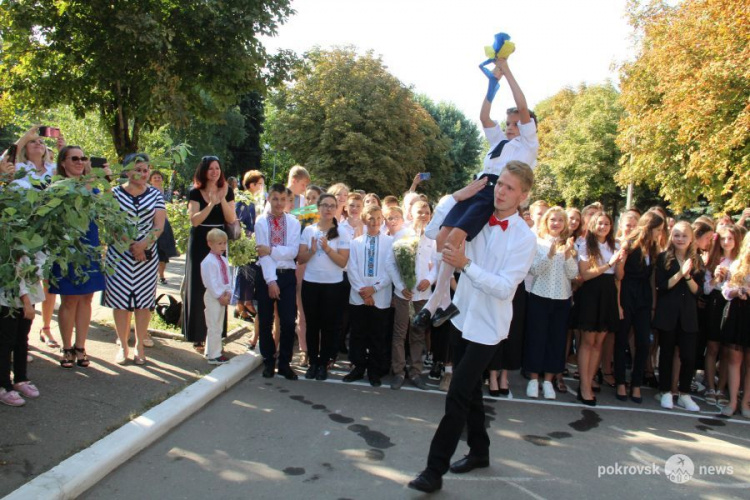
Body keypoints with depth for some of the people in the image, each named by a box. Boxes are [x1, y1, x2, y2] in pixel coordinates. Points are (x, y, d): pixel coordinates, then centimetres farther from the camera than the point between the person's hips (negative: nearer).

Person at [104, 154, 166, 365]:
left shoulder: (155, 194, 6)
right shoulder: (116, 193, 3)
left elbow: (159, 225, -1)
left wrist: (143, 244, -16)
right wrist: (131, 245, -13)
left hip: (147, 255, 1)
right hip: (119, 255, -1)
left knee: (144, 300, 3)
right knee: (120, 300, 1)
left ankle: (140, 346, 14)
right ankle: (123, 346, 13)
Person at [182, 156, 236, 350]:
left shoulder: (227, 191, 5)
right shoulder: (195, 192, -2)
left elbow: (232, 220, -5)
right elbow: (194, 220, -13)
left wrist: (222, 199, -16)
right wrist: (211, 203, -21)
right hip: (199, 243, -2)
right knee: (198, 288, 0)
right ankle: (198, 337, 8)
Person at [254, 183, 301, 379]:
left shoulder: (293, 223, 3)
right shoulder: (261, 222, -1)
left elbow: (293, 252, -8)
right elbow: (262, 253, -9)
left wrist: (271, 250, -18)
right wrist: (271, 281, -15)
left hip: (287, 275, 1)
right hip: (266, 275, 0)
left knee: (288, 322, 0)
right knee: (265, 321, 8)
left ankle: (284, 363, 15)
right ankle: (268, 361, 24)